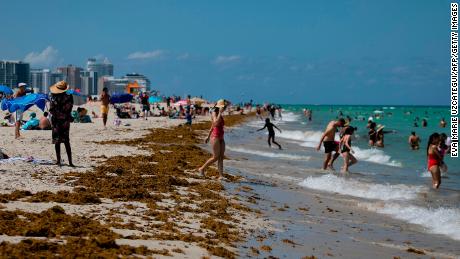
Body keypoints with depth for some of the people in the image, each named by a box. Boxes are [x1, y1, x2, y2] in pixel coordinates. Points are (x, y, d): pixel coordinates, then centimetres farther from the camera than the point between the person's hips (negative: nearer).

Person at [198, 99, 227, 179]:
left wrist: (208, 136, 26)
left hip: (221, 138, 8)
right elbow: (216, 123, -26)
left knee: (221, 157, 1)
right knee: (215, 157, -7)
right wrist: (220, 112, -21)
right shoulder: (214, 113, -7)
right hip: (215, 137, -8)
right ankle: (202, 169, 7)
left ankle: (221, 175, -1)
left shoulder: (221, 115, 15)